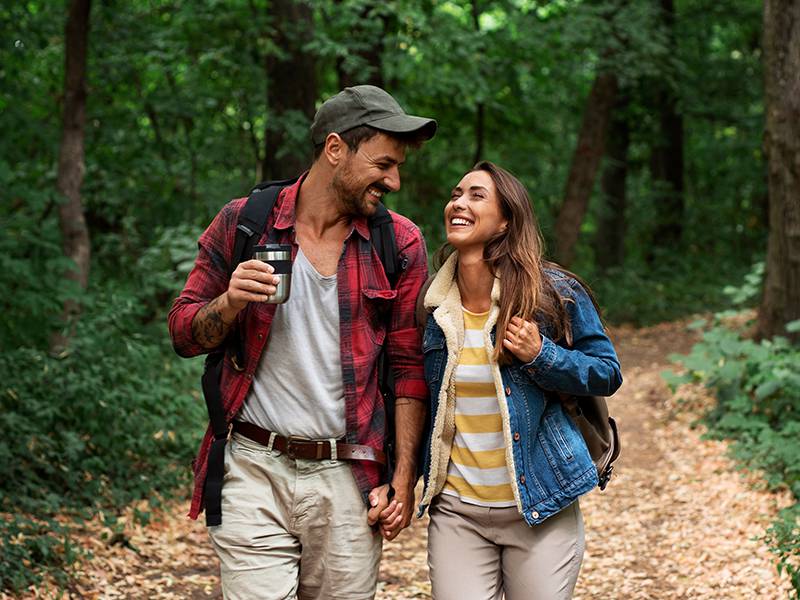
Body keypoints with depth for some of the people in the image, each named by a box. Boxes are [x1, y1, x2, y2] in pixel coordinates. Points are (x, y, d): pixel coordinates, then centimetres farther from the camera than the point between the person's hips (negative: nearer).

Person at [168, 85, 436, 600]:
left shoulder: (400, 244, 3)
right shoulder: (242, 223, 2)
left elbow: (410, 367, 5)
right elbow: (183, 334, 7)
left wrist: (404, 479, 0)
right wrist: (231, 302, -14)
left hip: (348, 479, 1)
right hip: (255, 470, -1)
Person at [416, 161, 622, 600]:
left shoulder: (554, 292, -7)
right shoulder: (432, 305, 3)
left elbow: (607, 374, 0)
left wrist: (541, 356, -17)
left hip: (539, 509, -2)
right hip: (455, 510, 2)